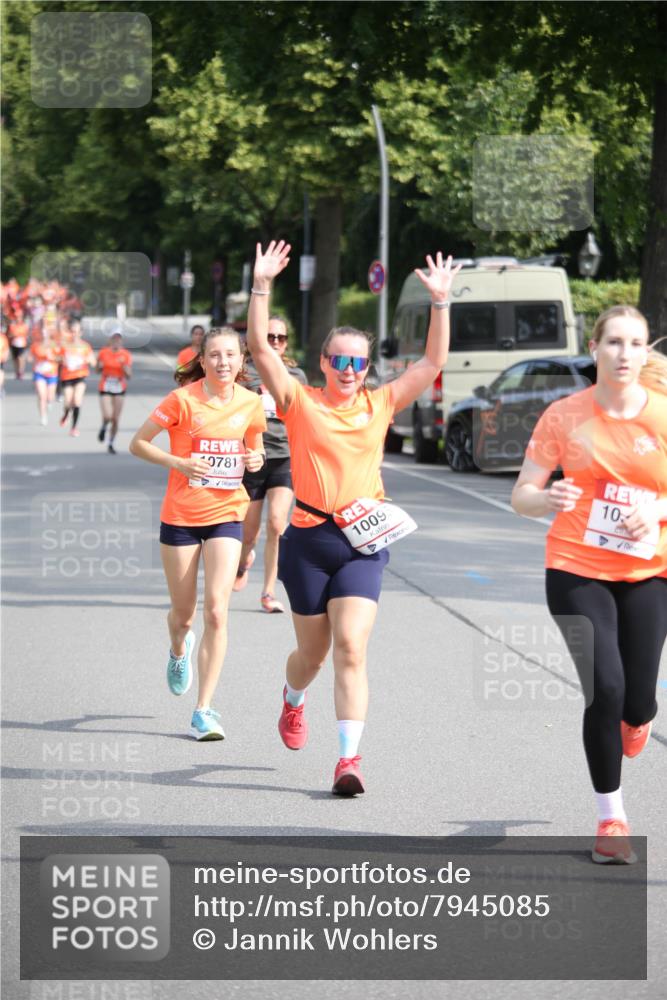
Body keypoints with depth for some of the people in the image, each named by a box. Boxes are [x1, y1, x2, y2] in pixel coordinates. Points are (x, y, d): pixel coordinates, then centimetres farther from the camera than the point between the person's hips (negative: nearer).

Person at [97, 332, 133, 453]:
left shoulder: (126, 355, -3)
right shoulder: (103, 353, -3)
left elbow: (129, 376, -5)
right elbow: (98, 370, 10)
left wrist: (124, 365, -22)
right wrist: (100, 366, -12)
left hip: (119, 390, 1)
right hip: (105, 389, -1)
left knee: (115, 420, 2)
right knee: (107, 416, -18)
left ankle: (111, 444, 19)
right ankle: (103, 428, 18)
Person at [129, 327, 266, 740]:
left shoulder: (251, 403, 0)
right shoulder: (183, 400, -10)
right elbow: (138, 443, -3)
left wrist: (256, 459, -5)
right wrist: (178, 462, -18)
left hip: (226, 515, 1)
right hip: (181, 516, -1)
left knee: (216, 611, -12)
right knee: (184, 613, 11)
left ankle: (204, 711, -7)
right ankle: (179, 650, 50)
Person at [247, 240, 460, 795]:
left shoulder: (380, 404, 7)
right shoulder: (300, 402, 1)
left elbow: (433, 361, 5)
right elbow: (260, 348, -8)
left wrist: (440, 302, -4)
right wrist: (262, 286, -16)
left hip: (363, 543, 1)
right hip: (308, 540, -1)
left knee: (351, 648, -14)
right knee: (314, 651, 13)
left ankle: (349, 758, -17)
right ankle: (293, 702, 48)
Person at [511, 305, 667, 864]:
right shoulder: (565, 416, -4)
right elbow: (522, 496, -3)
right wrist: (545, 499, -25)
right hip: (577, 571, -1)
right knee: (605, 689, -14)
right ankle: (612, 817, 3)